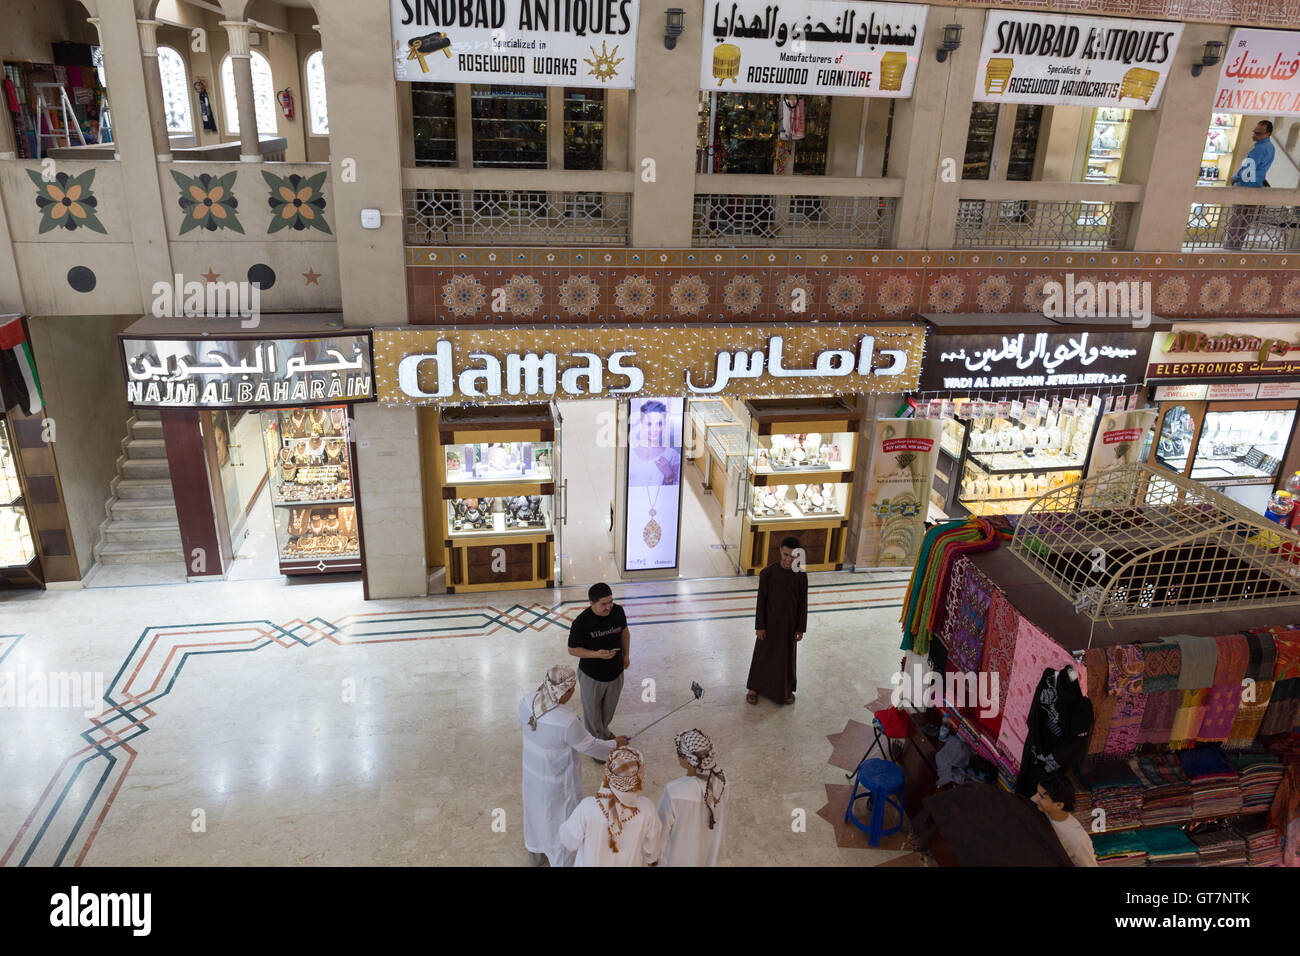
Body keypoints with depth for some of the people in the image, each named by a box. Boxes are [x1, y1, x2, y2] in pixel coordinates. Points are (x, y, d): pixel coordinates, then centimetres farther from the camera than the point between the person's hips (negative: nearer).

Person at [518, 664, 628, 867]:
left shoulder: (526, 702, -24)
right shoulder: (567, 722, -40)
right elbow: (589, 746, -23)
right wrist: (614, 744, -3)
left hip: (532, 770, 6)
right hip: (558, 780, -6)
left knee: (535, 809, 32)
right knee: (560, 819, 22)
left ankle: (536, 854, 59)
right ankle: (560, 861, 47)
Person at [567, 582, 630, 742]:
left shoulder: (618, 611, -16)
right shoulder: (581, 622, -27)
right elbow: (572, 650, -16)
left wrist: (626, 654, 12)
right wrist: (596, 654, -29)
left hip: (616, 673, 4)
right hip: (592, 676, -4)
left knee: (610, 707, 27)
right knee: (592, 711, 19)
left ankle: (604, 730, 57)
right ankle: (597, 737, 47)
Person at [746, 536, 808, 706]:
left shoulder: (801, 576, -12)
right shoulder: (767, 573, -18)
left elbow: (803, 603, -3)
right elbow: (761, 601, -11)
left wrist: (800, 628, 0)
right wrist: (759, 626, -9)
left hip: (789, 624, 1)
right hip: (769, 622, -1)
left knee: (787, 656, 17)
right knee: (762, 654, 14)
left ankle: (786, 689, 38)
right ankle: (755, 687, 33)